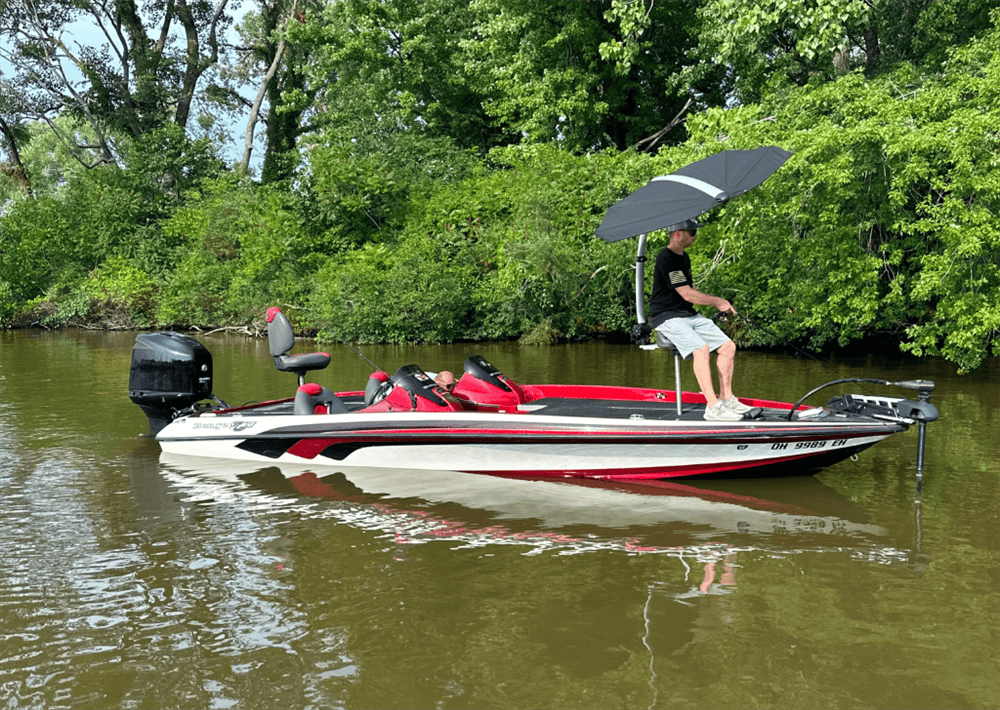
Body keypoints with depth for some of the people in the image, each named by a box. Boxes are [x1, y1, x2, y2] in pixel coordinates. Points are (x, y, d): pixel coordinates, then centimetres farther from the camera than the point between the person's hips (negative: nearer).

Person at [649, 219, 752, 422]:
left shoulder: (684, 257, 16)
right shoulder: (666, 258, -16)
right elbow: (687, 294, -19)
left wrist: (717, 303, 11)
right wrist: (716, 301, -6)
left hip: (690, 315, 10)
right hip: (667, 317, -10)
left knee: (728, 346, 0)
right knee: (701, 349, -31)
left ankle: (727, 399, 9)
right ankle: (713, 407, -29)